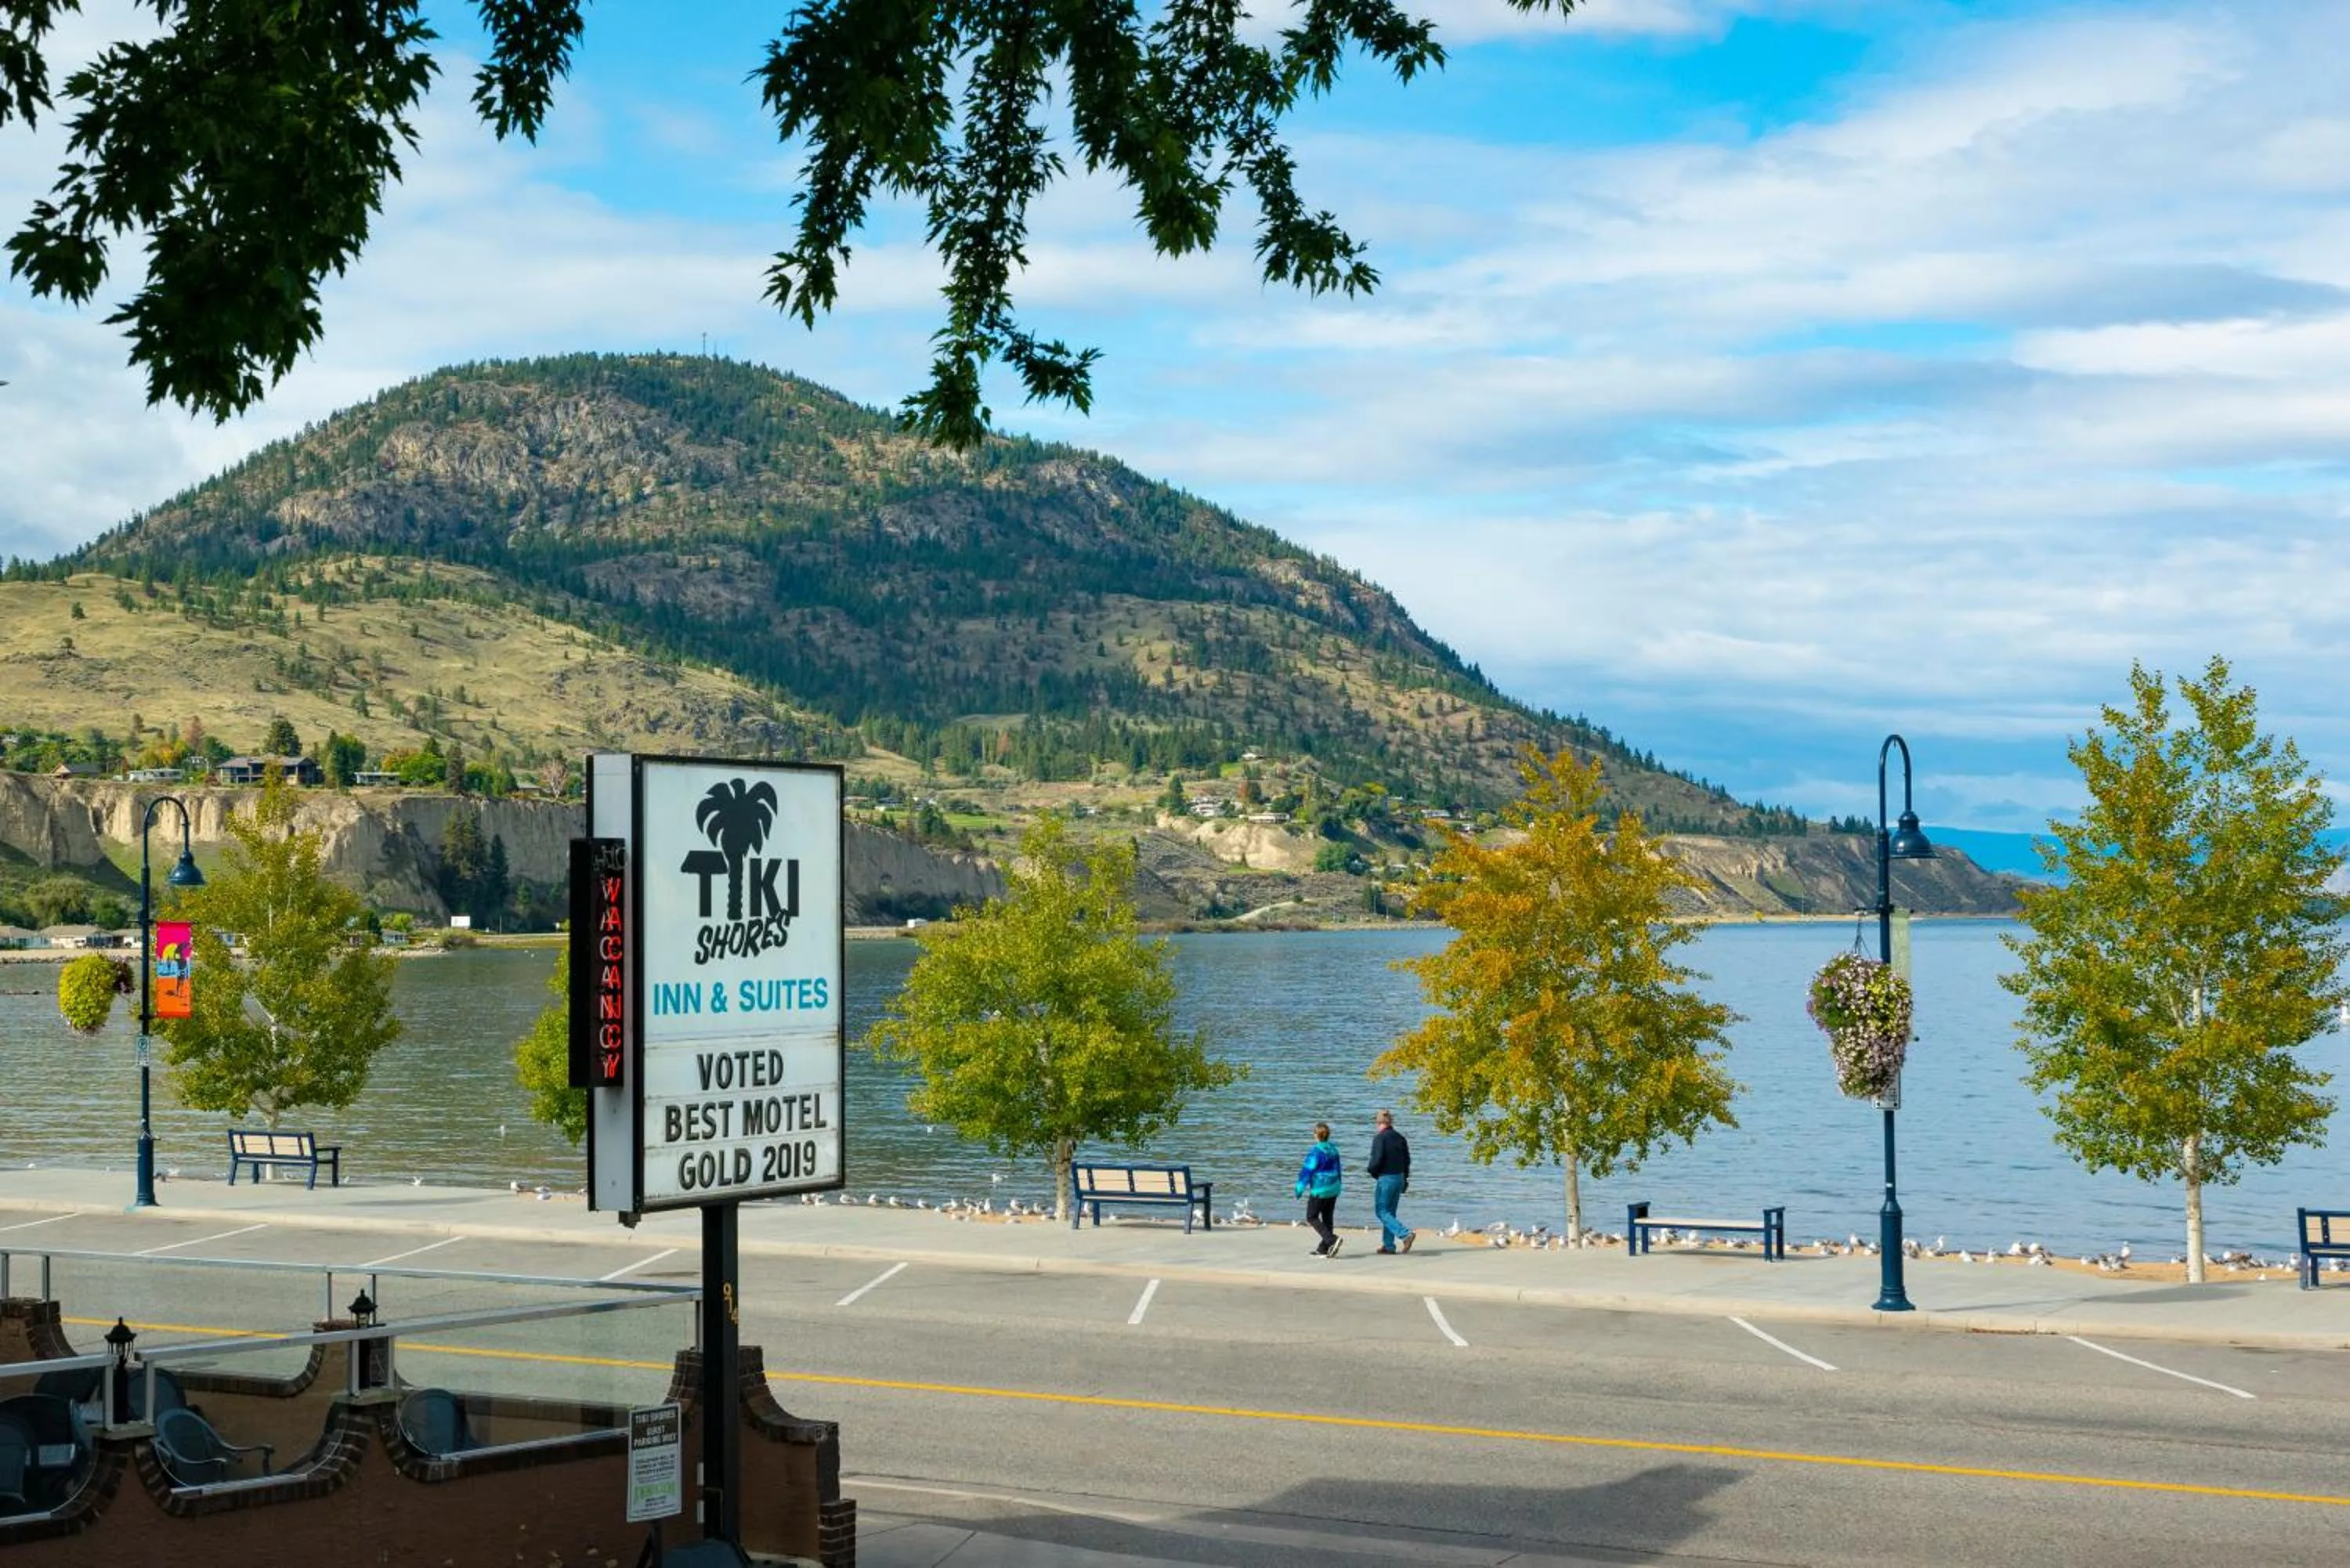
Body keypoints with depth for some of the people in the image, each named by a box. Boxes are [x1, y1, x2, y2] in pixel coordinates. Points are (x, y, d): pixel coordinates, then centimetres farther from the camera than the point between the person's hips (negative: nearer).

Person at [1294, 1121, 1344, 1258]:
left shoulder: (1316, 1152, -17)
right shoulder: (1333, 1149, 6)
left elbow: (1307, 1171, -14)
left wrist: (1300, 1189, -7)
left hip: (1320, 1190, -8)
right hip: (1334, 1189, 8)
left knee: (1312, 1217, 2)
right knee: (1328, 1218, 12)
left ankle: (1332, 1240, -14)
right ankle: (1324, 1249, 15)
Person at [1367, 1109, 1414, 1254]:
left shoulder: (1379, 1138, -13)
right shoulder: (1401, 1138, 8)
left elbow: (1377, 1159, -19)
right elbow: (1407, 1160, 11)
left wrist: (1373, 1172, 1)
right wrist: (1405, 1180, 19)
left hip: (1385, 1178, -7)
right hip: (1399, 1177, 7)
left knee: (1382, 1211, -2)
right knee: (1390, 1212, 14)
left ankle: (1405, 1234, -19)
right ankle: (1389, 1246, 14)